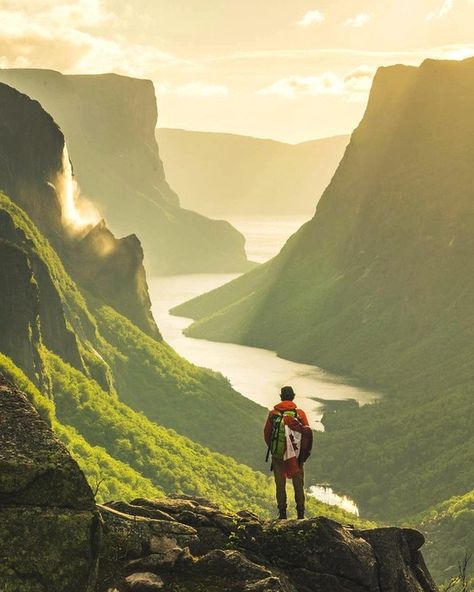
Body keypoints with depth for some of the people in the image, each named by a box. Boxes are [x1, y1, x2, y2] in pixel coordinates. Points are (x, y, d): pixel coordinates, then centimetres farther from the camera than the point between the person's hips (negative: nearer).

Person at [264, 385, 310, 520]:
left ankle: (282, 514, 7)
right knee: (298, 485, 9)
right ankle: (300, 514, 9)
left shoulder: (273, 414, -2)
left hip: (278, 454, 0)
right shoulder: (300, 413, -4)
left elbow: (266, 434, 3)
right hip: (296, 454, 0)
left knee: (280, 485, 8)